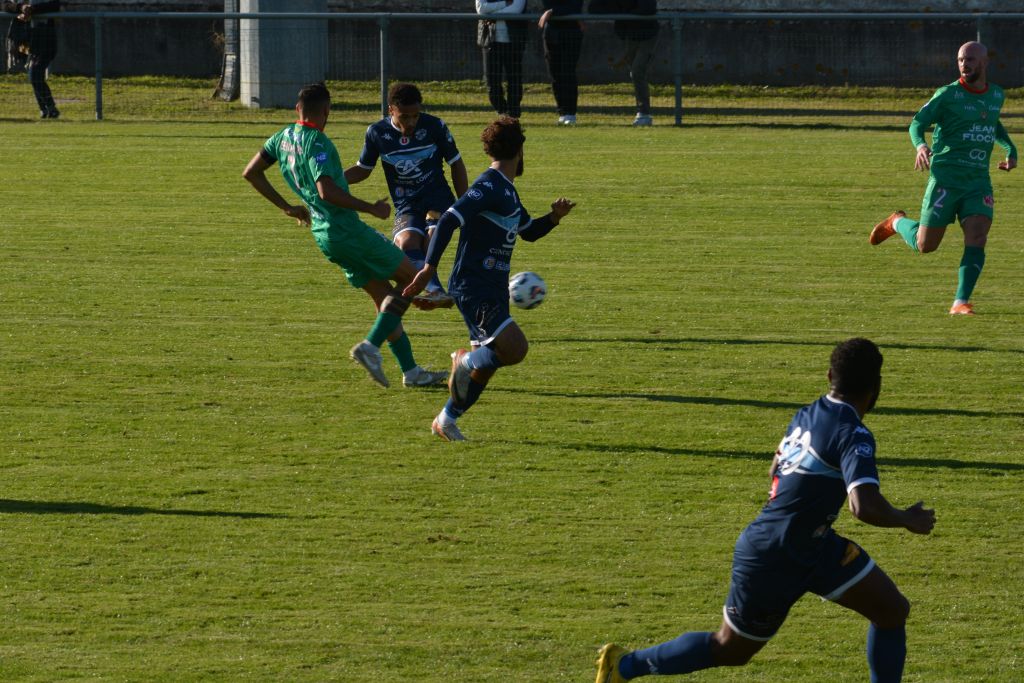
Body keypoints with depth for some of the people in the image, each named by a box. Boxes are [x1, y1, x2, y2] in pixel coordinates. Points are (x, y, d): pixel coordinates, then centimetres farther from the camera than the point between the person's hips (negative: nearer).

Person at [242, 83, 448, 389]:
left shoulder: (283, 137, 8)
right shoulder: (317, 144, -18)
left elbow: (251, 173, 15)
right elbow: (327, 192, -29)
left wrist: (287, 207, 20)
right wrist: (371, 209, -20)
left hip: (324, 234, 9)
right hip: (346, 230, -9)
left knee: (384, 296, 14)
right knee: (411, 277, 0)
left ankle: (411, 371, 12)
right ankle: (370, 346, -10)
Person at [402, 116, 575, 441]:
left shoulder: (507, 191, 15)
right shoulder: (488, 187, -16)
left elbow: (529, 231, 28)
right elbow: (449, 220, -24)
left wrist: (554, 217, 8)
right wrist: (429, 268, -28)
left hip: (493, 290, 10)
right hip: (473, 289, -10)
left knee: (486, 363, 12)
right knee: (515, 348, -22)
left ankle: (446, 420, 22)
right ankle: (466, 360, 2)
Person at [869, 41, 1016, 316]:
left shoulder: (996, 95, 10)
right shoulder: (947, 95, -7)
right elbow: (918, 123, -5)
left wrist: (1010, 149, 15)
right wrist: (920, 145, -27)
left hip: (979, 182, 4)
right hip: (945, 178, -4)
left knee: (977, 240, -15)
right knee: (925, 245, 2)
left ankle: (961, 302, -11)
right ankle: (898, 223, 35)